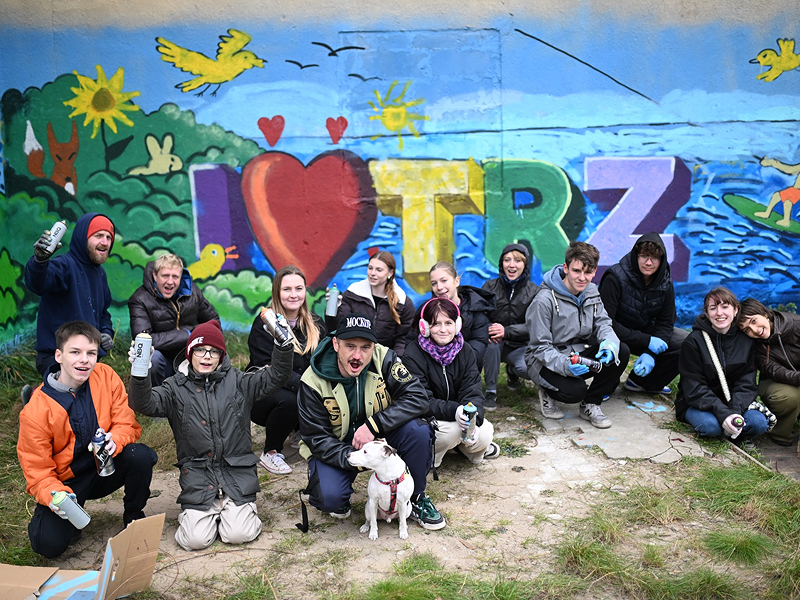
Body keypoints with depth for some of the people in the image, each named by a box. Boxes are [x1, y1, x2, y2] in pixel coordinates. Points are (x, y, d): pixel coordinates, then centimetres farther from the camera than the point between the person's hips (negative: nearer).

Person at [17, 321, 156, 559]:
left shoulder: (106, 376, -11)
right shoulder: (36, 410, -18)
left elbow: (127, 424, -8)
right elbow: (37, 469, -11)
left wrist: (115, 440, -32)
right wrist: (52, 495, -32)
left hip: (106, 467, 2)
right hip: (67, 481, -2)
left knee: (140, 456, -29)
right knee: (49, 545, -23)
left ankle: (133, 515, 0)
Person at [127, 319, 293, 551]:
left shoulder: (237, 381, 5)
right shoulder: (176, 387, 4)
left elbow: (276, 376, -4)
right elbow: (145, 404, -12)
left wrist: (284, 344, -21)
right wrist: (140, 373, -31)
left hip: (237, 473, 0)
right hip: (198, 475, 0)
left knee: (238, 535, -14)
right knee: (195, 540, -12)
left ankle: (240, 510, 20)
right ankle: (191, 513, 21)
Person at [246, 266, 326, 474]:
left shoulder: (315, 323, 5)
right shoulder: (264, 324, -10)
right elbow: (266, 369, -21)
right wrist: (304, 385, -34)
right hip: (262, 396, -4)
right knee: (288, 400, -37)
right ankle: (271, 453, -10)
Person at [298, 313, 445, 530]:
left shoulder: (384, 359, -18)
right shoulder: (313, 382, -20)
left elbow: (418, 398, -24)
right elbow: (316, 438, -16)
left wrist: (373, 425, -33)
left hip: (379, 437, 2)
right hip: (336, 447, -2)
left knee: (418, 429, -27)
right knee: (330, 499, -29)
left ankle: (416, 498, -3)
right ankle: (338, 498, 11)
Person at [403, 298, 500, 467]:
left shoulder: (465, 351, -2)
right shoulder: (413, 356, -18)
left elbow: (473, 392, -9)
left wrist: (474, 419, -30)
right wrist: (454, 411, -39)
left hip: (459, 414, 5)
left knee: (484, 435, -20)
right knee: (453, 430, -32)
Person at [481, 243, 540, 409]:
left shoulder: (534, 292, -2)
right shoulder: (490, 286, 2)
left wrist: (506, 331, -29)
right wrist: (486, 328, -29)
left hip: (519, 346, 0)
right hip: (495, 345, 0)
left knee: (529, 369, -31)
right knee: (491, 340, -36)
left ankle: (512, 370, 12)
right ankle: (490, 392, -18)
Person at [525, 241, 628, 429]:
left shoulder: (591, 292, 1)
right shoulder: (544, 300, -21)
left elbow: (602, 323, 1)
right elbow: (540, 347, -19)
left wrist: (609, 343, -24)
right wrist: (565, 365, -37)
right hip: (547, 361, -7)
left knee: (621, 352, -16)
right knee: (575, 391, -33)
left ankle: (590, 405, -1)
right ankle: (548, 392, 6)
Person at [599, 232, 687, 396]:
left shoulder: (665, 284, -7)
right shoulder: (615, 278, -24)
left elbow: (665, 322, -3)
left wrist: (650, 354, -22)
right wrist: (647, 341, -28)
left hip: (647, 330, 6)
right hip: (616, 334, -6)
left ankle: (641, 381, 4)